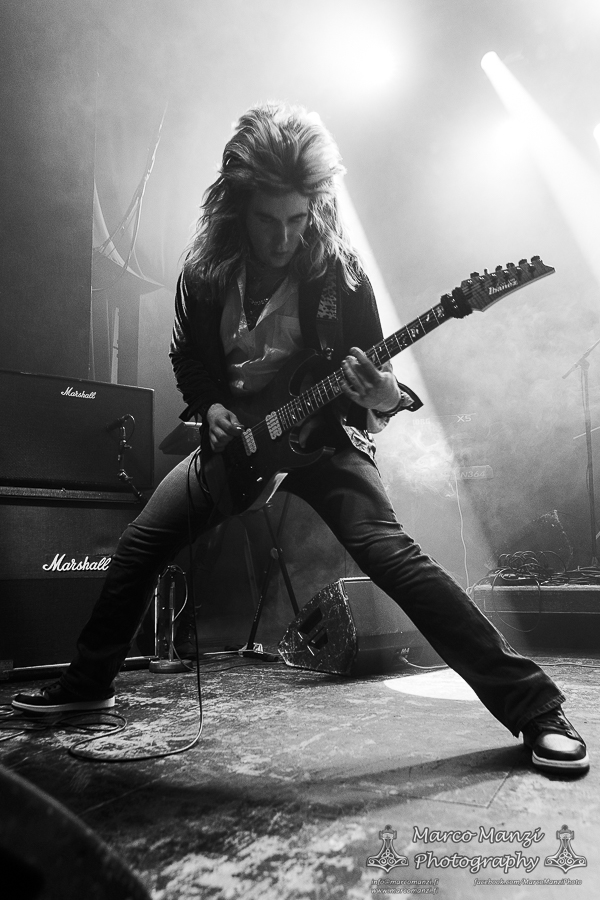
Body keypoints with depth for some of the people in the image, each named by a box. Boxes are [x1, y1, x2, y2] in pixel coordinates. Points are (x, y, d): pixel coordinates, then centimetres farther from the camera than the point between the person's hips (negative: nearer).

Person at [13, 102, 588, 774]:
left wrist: (384, 396, -31)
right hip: (231, 439, 5)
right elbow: (186, 358, 10)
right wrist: (210, 407, -8)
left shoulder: (338, 273, -13)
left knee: (389, 553, -25)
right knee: (138, 547, 8)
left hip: (319, 434, -4)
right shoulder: (204, 271, -4)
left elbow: (372, 372, -8)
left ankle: (535, 709, -14)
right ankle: (87, 683, 32)